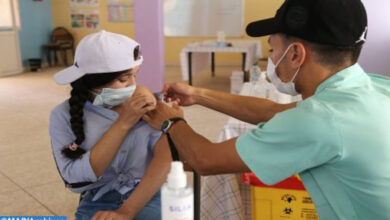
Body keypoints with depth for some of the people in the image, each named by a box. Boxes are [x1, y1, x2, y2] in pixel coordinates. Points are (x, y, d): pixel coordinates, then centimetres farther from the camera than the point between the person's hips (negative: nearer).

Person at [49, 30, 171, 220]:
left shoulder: (148, 103, -3)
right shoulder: (64, 115, -3)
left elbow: (166, 155, -15)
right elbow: (76, 176, -12)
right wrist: (124, 123, -19)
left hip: (150, 195, 0)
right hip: (99, 202, 0)